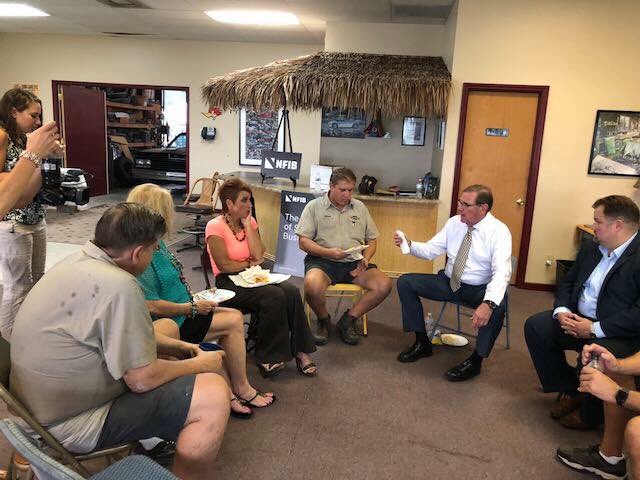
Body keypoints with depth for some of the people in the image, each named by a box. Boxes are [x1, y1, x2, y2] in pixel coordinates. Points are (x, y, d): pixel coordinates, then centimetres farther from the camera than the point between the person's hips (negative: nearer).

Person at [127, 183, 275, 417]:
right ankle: (240, 390, 9)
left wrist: (194, 298, 6)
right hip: (171, 324, -10)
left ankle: (234, 392, 3)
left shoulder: (157, 243, 7)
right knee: (233, 321, -9)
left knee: (235, 317, 2)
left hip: (182, 312, 10)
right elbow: (151, 306, -26)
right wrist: (193, 307, -16)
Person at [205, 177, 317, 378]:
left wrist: (247, 224, -6)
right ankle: (267, 357, -13)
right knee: (275, 296, -29)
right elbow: (224, 265, -14)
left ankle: (300, 351, -13)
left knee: (292, 291, -21)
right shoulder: (215, 226, -8)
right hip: (228, 283, -6)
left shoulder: (250, 222, 9)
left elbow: (258, 255, -6)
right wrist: (250, 263, -2)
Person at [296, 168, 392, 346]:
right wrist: (328, 252, -18)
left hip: (354, 262, 4)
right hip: (322, 261, -3)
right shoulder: (315, 206, 4)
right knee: (312, 284, -36)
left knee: (384, 285, -20)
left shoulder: (360, 207, 16)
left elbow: (372, 240, 18)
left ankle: (347, 320, -2)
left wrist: (365, 259, -3)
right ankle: (323, 321, -3)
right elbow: (303, 241, -3)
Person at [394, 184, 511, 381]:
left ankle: (475, 361, -14)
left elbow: (501, 272, -28)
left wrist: (488, 303, -44)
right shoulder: (454, 222, 0)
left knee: (497, 305, -37)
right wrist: (409, 245, -21)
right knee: (405, 282, -7)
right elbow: (430, 250, 1)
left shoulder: (498, 231, -17)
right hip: (449, 282, 5)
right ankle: (422, 343, 3)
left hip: (479, 289, -5)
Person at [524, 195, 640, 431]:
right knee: (535, 326, -5)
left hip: (620, 333, -8)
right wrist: (561, 310, -5)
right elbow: (567, 282, 15)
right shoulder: (591, 247, 7)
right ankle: (569, 391, 9)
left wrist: (594, 329, -24)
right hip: (579, 319, 8)